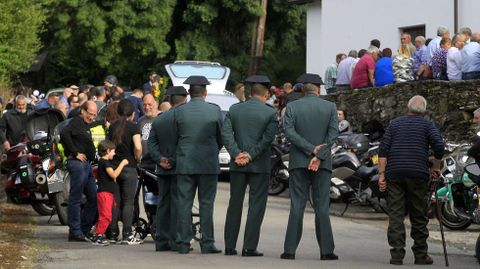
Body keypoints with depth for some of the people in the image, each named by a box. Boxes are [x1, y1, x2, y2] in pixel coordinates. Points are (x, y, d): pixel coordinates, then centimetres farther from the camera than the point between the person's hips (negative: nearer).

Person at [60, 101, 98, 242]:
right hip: (78, 163, -10)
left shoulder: (85, 125, 23)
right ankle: (75, 231, -6)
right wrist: (75, 153, -20)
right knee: (75, 198, -7)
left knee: (93, 198, 11)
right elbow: (64, 134, -25)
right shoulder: (76, 122, -7)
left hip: (87, 164, 10)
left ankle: (85, 229, 18)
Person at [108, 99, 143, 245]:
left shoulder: (112, 126, 8)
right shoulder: (133, 127, -9)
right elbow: (138, 147, -21)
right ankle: (127, 235, -5)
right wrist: (138, 159, -6)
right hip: (129, 167, -5)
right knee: (128, 202, -3)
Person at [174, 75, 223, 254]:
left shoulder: (179, 111, -2)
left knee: (184, 204, 5)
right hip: (208, 165, -1)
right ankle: (207, 243, 2)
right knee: (206, 204, 3)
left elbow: (176, 136, 7)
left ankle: (184, 243, 4)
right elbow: (221, 137, 5)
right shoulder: (214, 110, -4)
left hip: (185, 164, 1)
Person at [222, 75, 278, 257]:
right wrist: (251, 155, -11)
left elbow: (226, 133, -5)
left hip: (238, 165, 3)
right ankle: (249, 247, -2)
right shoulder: (270, 113, -5)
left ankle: (230, 246, 12)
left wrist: (237, 154, -9)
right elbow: (267, 139, -14)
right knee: (256, 206, 2)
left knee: (235, 204, 11)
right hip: (260, 166, -3)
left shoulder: (234, 110, 5)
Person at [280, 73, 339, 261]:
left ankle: (290, 250, 0)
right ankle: (326, 250, 0)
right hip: (322, 163, 0)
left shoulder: (292, 107, 1)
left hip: (298, 162, 0)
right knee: (322, 206, 3)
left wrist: (312, 149, -9)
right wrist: (319, 156, -10)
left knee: (297, 206, 2)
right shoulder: (330, 107, 2)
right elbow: (333, 133, -6)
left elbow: (289, 131, -8)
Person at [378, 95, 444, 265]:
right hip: (418, 174, -1)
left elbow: (383, 150, 5)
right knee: (418, 216, 8)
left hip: (394, 174, 1)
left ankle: (397, 255, -7)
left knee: (395, 215, 1)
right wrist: (436, 167, 7)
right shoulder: (427, 125, 7)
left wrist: (382, 174, 3)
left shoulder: (395, 123, 14)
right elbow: (438, 145, -8)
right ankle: (421, 255, 11)